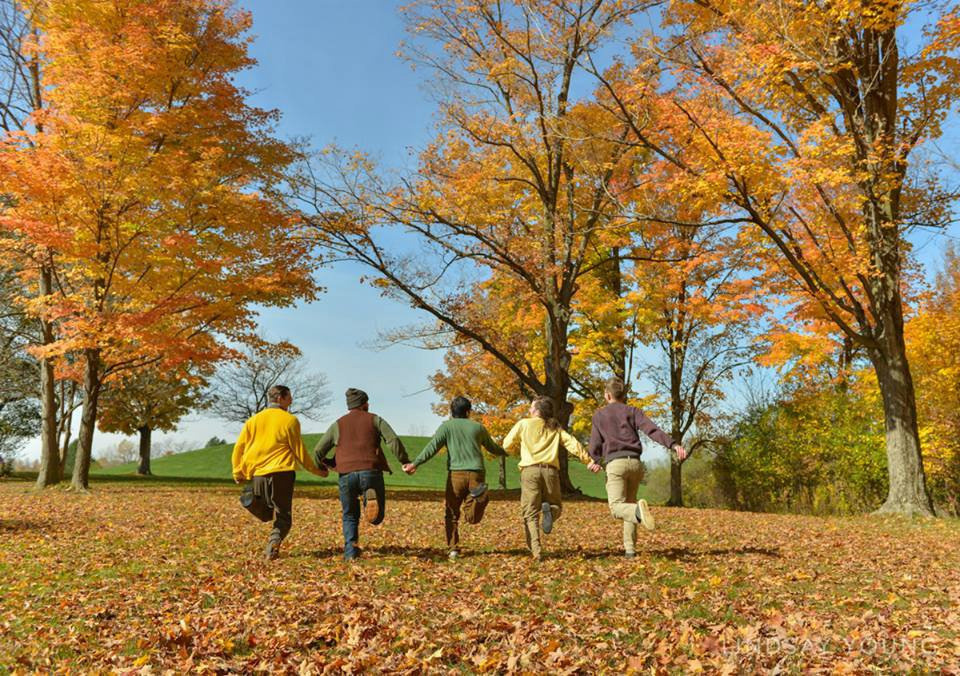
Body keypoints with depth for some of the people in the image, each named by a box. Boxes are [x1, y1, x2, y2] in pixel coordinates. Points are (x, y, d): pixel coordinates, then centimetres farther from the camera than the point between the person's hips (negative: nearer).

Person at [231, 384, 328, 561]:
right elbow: (299, 451, 0)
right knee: (283, 515, 4)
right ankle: (275, 538, -23)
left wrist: (238, 473, 20)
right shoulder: (290, 420, -1)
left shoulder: (253, 420, 12)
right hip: (282, 473, -3)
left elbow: (239, 448, 10)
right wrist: (316, 470, 11)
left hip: (259, 474, 3)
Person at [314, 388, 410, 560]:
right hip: (371, 473, -1)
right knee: (377, 518, 9)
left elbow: (318, 451, 12)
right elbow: (393, 440, -3)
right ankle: (371, 498, -22)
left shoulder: (338, 425, 16)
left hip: (347, 475, 2)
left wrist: (322, 466, 32)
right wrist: (405, 461, 5)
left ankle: (350, 551, 3)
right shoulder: (374, 420, 12)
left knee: (350, 516, 20)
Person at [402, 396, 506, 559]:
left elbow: (432, 447, -6)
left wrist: (415, 464, -10)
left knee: (451, 513, 13)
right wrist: (505, 452, 47)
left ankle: (453, 549, 9)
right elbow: (492, 447, 27)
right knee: (472, 518, 6)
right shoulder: (477, 427, 14)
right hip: (476, 474, 1)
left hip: (456, 474, -1)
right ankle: (477, 498, -18)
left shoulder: (447, 426, 7)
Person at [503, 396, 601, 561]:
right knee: (556, 506, 18)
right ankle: (549, 510, -19)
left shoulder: (524, 424, 12)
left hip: (530, 470, -2)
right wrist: (589, 461, 1)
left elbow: (506, 444, 12)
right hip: (550, 471, 2)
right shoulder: (555, 428, 19)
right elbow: (572, 444, 6)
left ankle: (536, 550, -16)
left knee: (530, 513, 2)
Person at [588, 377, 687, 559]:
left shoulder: (599, 415, 13)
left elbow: (594, 448, 10)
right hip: (635, 463, 3)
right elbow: (653, 430, -4)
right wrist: (674, 445, -14)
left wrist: (596, 460, 32)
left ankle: (639, 511, -44)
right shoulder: (632, 411, 15)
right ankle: (630, 548, 8)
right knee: (629, 504, 18)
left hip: (615, 463, -3)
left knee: (617, 507, -11)